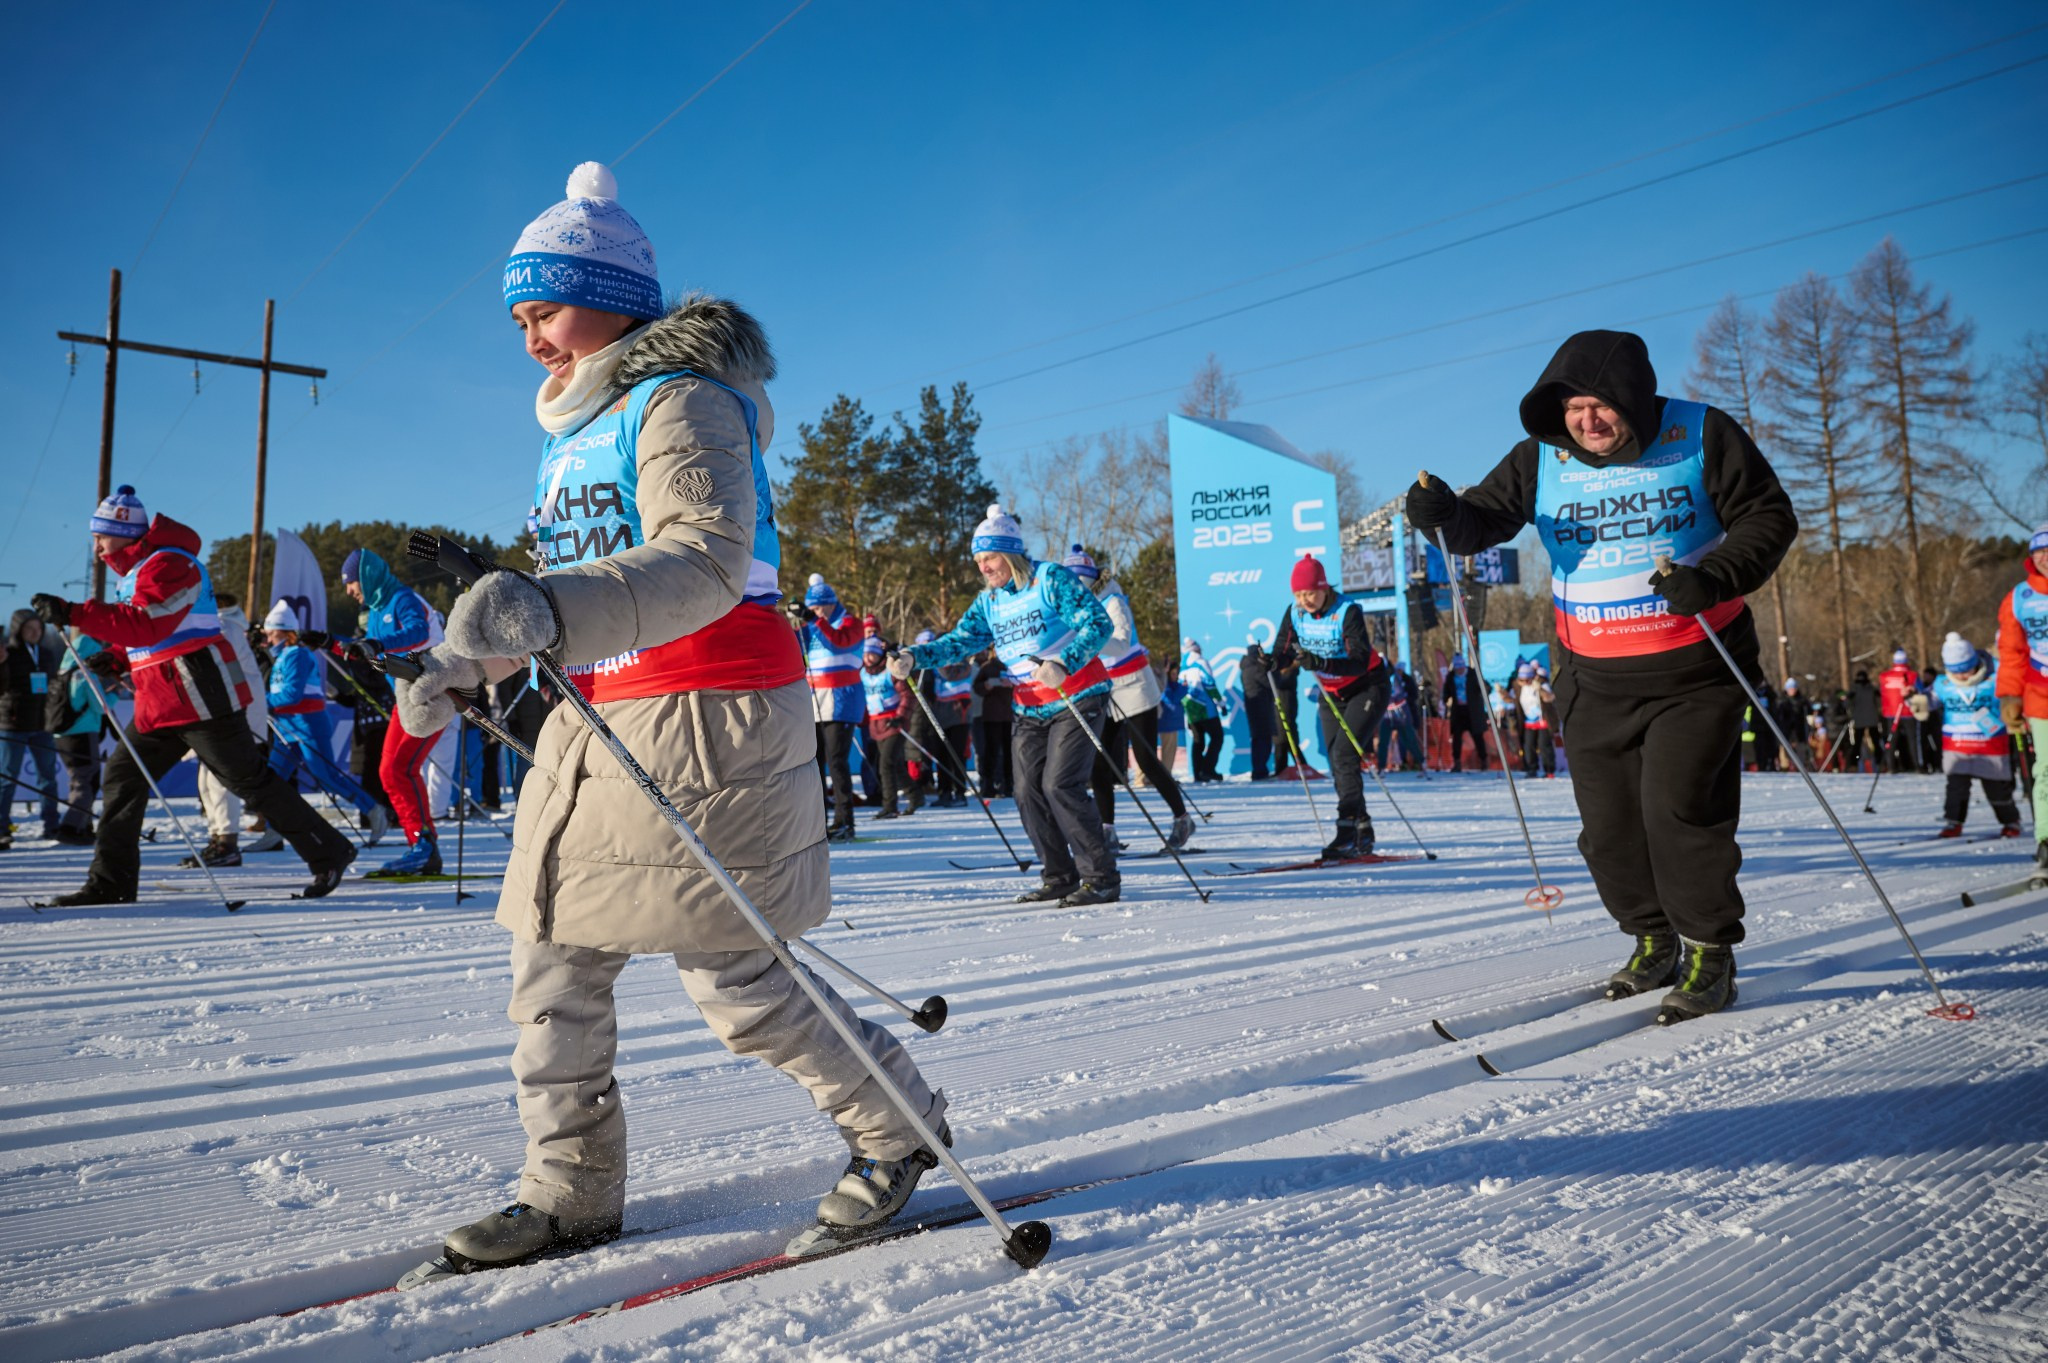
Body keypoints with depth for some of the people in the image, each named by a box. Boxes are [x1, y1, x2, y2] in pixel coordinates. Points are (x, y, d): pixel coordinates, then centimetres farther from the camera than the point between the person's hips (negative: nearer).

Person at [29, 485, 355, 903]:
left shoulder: (167, 564, -12)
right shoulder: (135, 572, 21)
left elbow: (146, 626, -25)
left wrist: (73, 614, -25)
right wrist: (113, 659, 8)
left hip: (200, 696, -10)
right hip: (160, 704, 10)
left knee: (249, 780, -7)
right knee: (123, 775, 7)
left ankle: (329, 854, -1)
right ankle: (111, 881, 13)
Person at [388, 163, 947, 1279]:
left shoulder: (683, 400, -9)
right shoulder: (576, 428, 19)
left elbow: (705, 564, -26)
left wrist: (549, 610, -40)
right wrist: (458, 665, 18)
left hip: (702, 717, -9)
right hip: (594, 724, 9)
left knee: (732, 978, -5)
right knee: (552, 962, 8)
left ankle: (896, 1124, 17)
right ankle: (573, 1190, 22)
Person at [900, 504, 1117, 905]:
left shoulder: (1051, 579, -11)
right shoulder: (989, 602, 9)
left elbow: (1098, 623, -18)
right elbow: (959, 641, 2)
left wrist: (1064, 663, -32)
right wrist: (914, 656, -14)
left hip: (1077, 700, -7)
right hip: (1029, 710, 7)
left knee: (1060, 785, -16)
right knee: (1028, 792, 3)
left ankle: (1101, 878, -6)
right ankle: (1058, 877, 16)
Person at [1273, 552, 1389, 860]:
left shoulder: (1348, 611, -24)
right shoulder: (1294, 613, -7)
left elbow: (1361, 661, -32)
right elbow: (1281, 653, -7)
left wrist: (1321, 663, -47)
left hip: (1367, 687, -6)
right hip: (1330, 693, 6)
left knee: (1343, 752, -21)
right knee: (1338, 764, 4)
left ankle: (1348, 831, -22)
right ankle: (1363, 833, 15)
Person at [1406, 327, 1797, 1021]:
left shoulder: (1701, 435, -6)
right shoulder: (1542, 458, 1)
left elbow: (1768, 516, -3)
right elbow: (1487, 518, -1)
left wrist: (1715, 577, -21)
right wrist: (1447, 514, -25)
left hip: (1694, 669, -3)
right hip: (1596, 679, 4)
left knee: (1680, 806, -11)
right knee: (1607, 823, 7)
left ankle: (1709, 952, 7)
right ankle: (1653, 939, 28)